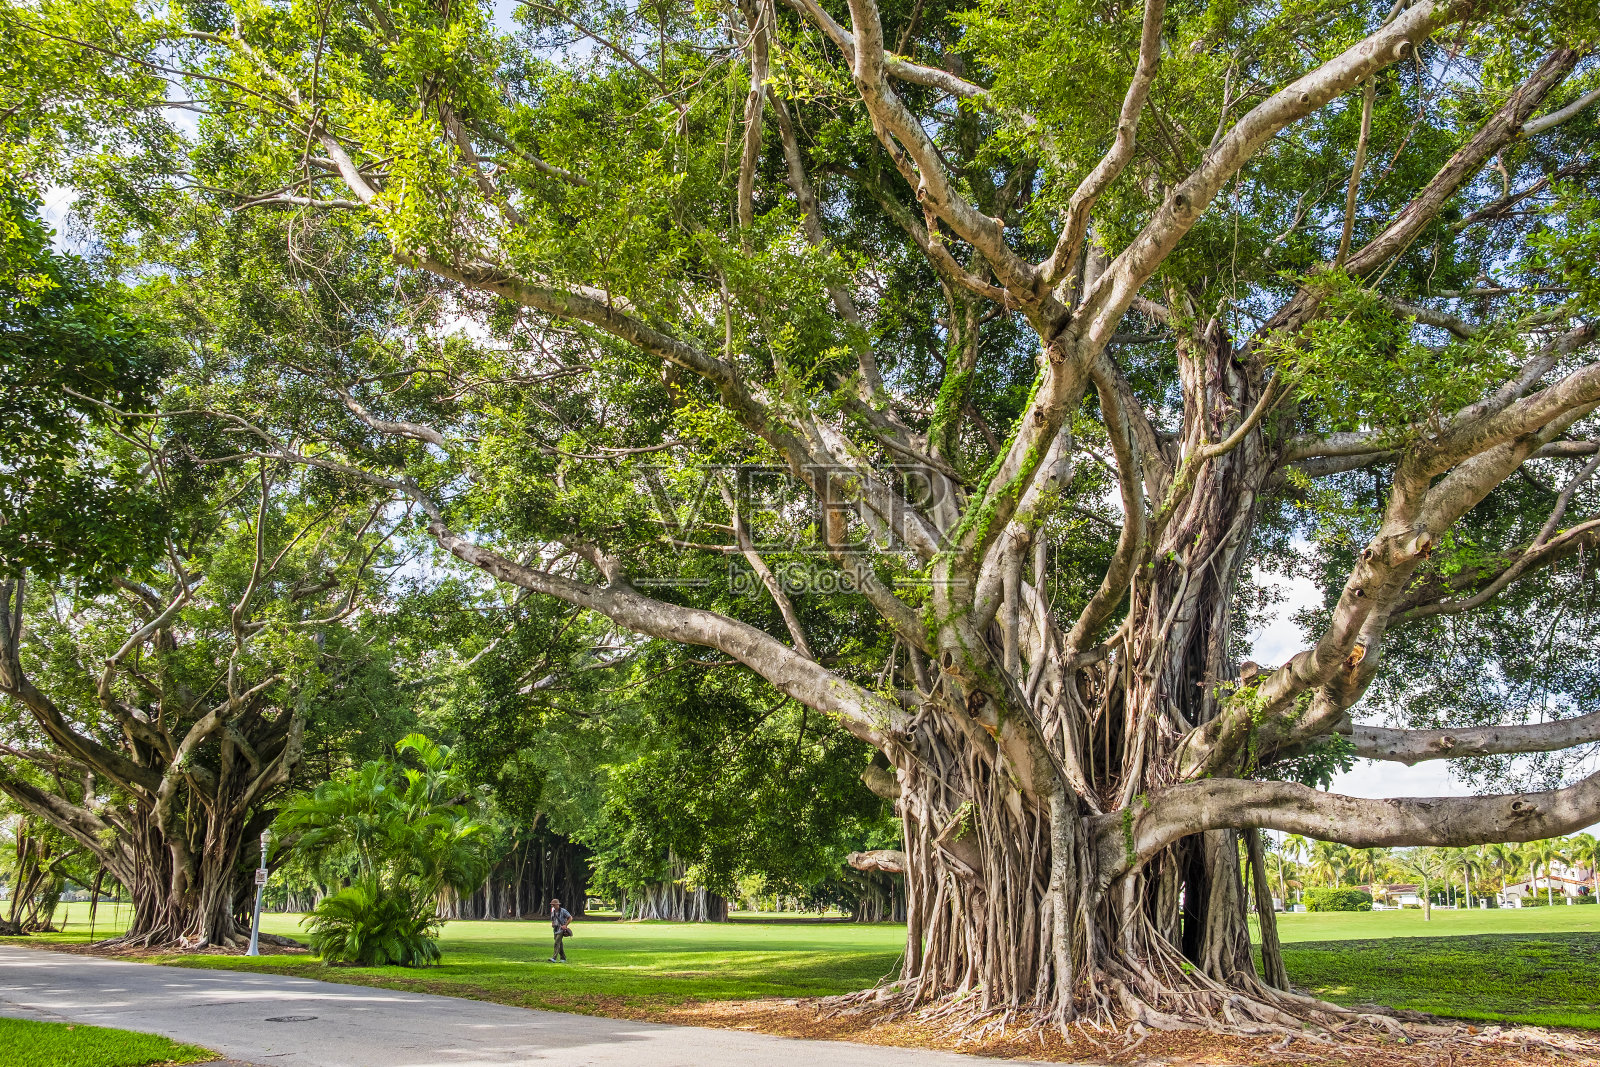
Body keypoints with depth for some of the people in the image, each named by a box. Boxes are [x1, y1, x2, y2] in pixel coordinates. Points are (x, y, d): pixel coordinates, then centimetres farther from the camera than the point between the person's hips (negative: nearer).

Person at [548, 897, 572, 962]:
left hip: (561, 929, -7)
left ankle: (554, 958, -25)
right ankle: (563, 958, 17)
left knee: (557, 943, -18)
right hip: (555, 929, 7)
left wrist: (565, 925, -14)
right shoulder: (553, 911, 10)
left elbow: (570, 918, -7)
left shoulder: (563, 911, -9)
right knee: (559, 944, 9)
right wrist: (552, 924, 3)